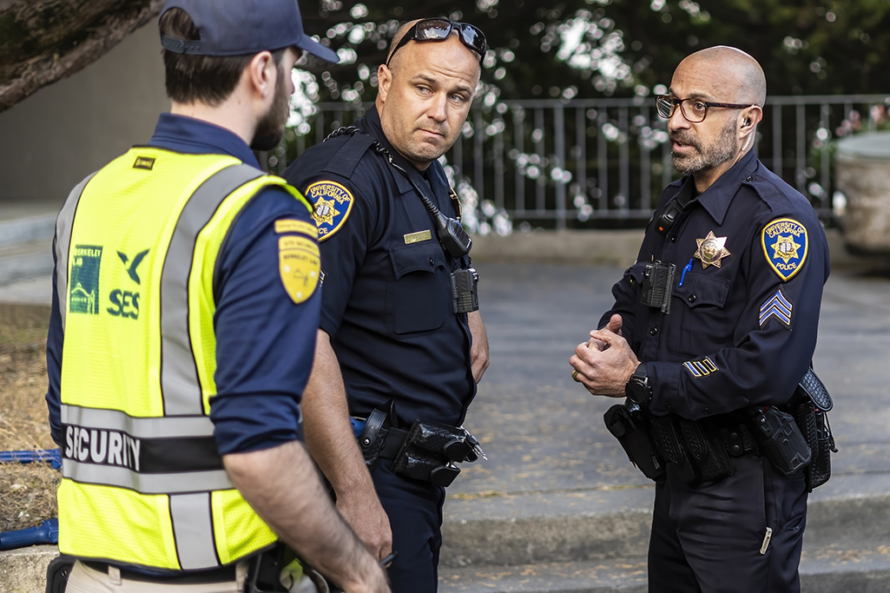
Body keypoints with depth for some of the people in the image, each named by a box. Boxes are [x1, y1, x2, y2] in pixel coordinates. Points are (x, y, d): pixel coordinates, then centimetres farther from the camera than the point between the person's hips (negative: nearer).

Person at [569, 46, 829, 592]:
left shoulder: (779, 220, -19)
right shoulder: (676, 206, 10)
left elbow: (768, 369, -29)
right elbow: (633, 296, 22)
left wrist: (638, 381, -22)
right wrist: (608, 341, -4)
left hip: (745, 487, -9)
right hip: (677, 475, 9)